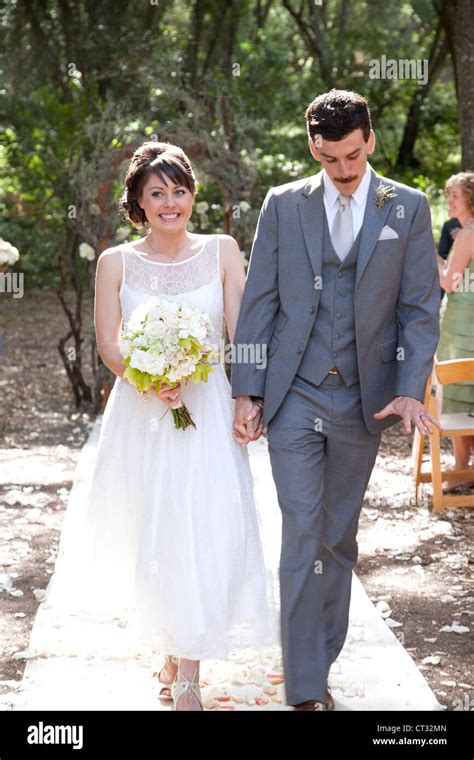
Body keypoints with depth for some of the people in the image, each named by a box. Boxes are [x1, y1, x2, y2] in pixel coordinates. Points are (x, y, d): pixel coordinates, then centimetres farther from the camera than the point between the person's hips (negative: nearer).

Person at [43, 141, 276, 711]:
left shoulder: (221, 252, 3)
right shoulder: (116, 262, 4)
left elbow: (242, 334, 0)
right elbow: (108, 345, 0)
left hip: (207, 408, -1)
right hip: (141, 414, 1)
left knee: (204, 530, -9)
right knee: (151, 533, 6)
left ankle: (186, 673, -3)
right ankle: (169, 647, 28)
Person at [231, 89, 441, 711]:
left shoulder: (408, 209, 3)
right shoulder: (283, 205, 3)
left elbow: (420, 306, 1)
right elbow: (259, 301, 4)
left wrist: (410, 390, -12)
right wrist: (246, 392, -2)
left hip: (363, 400, 1)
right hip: (293, 395, -1)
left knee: (339, 535, 11)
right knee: (303, 531, -7)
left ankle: (323, 653, 26)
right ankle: (307, 687, -4)